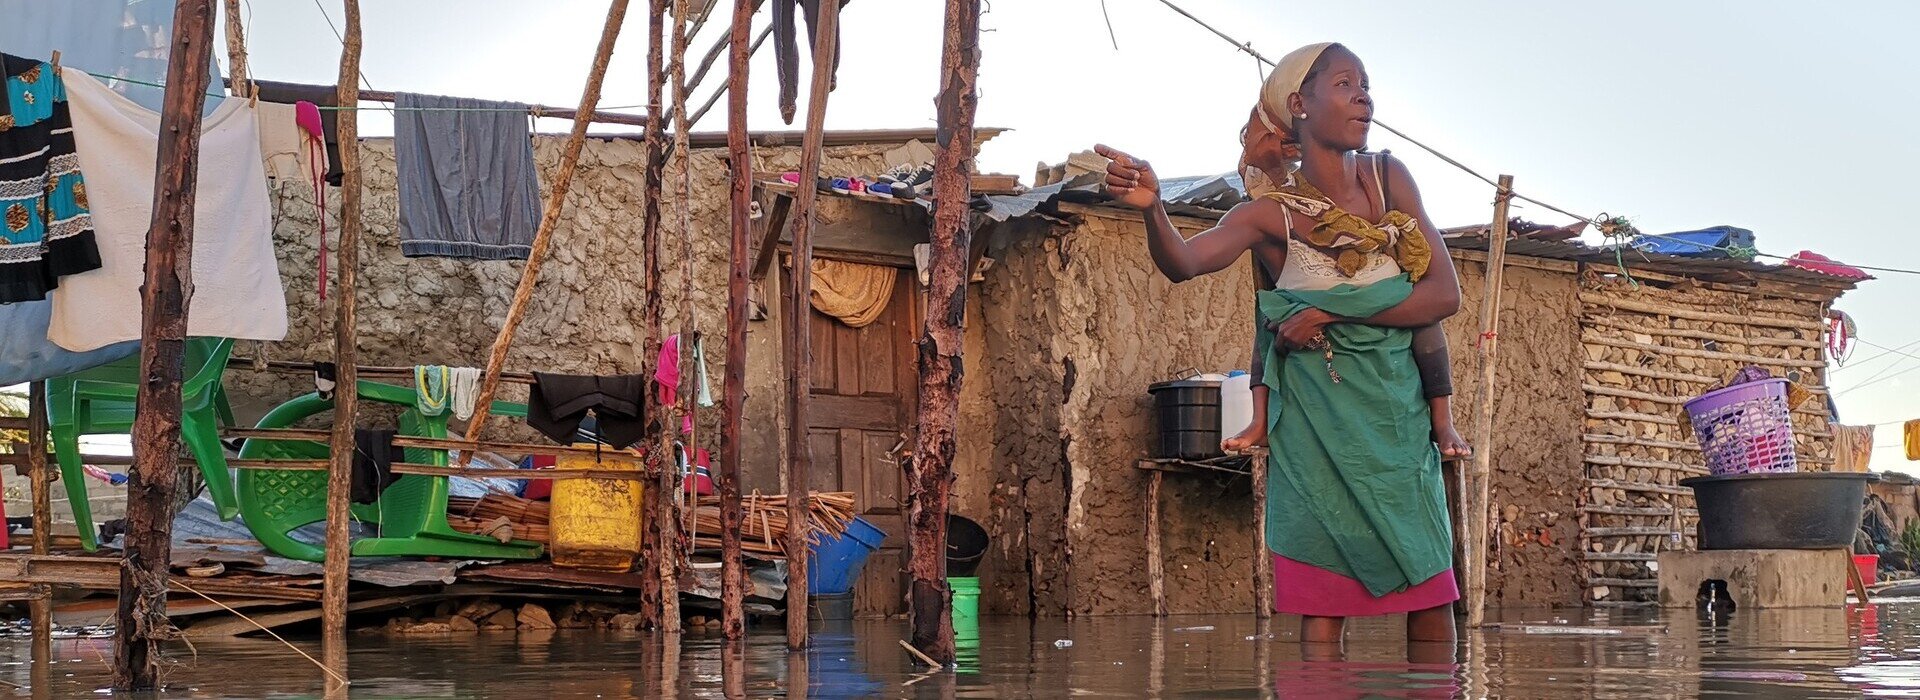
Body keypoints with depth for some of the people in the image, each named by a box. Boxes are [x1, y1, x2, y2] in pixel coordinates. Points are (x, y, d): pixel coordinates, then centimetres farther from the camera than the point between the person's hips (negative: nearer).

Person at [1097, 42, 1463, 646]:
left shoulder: (1387, 178, 2)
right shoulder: (1271, 213, -5)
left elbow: (1445, 294, -5)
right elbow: (1183, 262, -23)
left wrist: (1332, 314, -14)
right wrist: (1151, 208, -45)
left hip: (1399, 410, 3)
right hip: (1318, 424, -3)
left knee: (1431, 587, 1)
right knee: (1324, 602, -8)